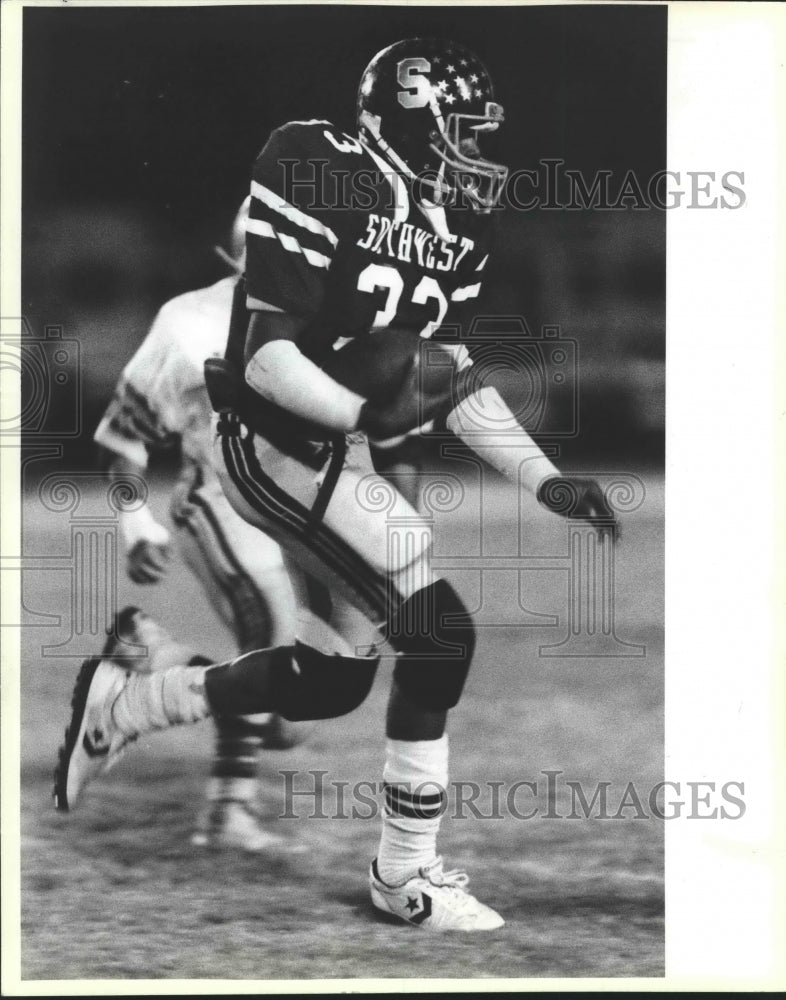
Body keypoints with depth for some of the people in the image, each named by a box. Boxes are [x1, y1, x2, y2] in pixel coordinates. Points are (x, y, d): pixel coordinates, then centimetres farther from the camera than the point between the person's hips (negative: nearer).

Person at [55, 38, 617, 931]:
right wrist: (366, 413, -37)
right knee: (440, 632, -16)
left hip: (341, 452, 9)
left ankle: (119, 706, 32)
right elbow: (266, 356, -22)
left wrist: (544, 480, 3)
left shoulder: (457, 222, 7)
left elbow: (456, 379, 11)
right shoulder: (318, 177, -18)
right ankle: (405, 873, -3)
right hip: (274, 444, -9)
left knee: (333, 678, 14)